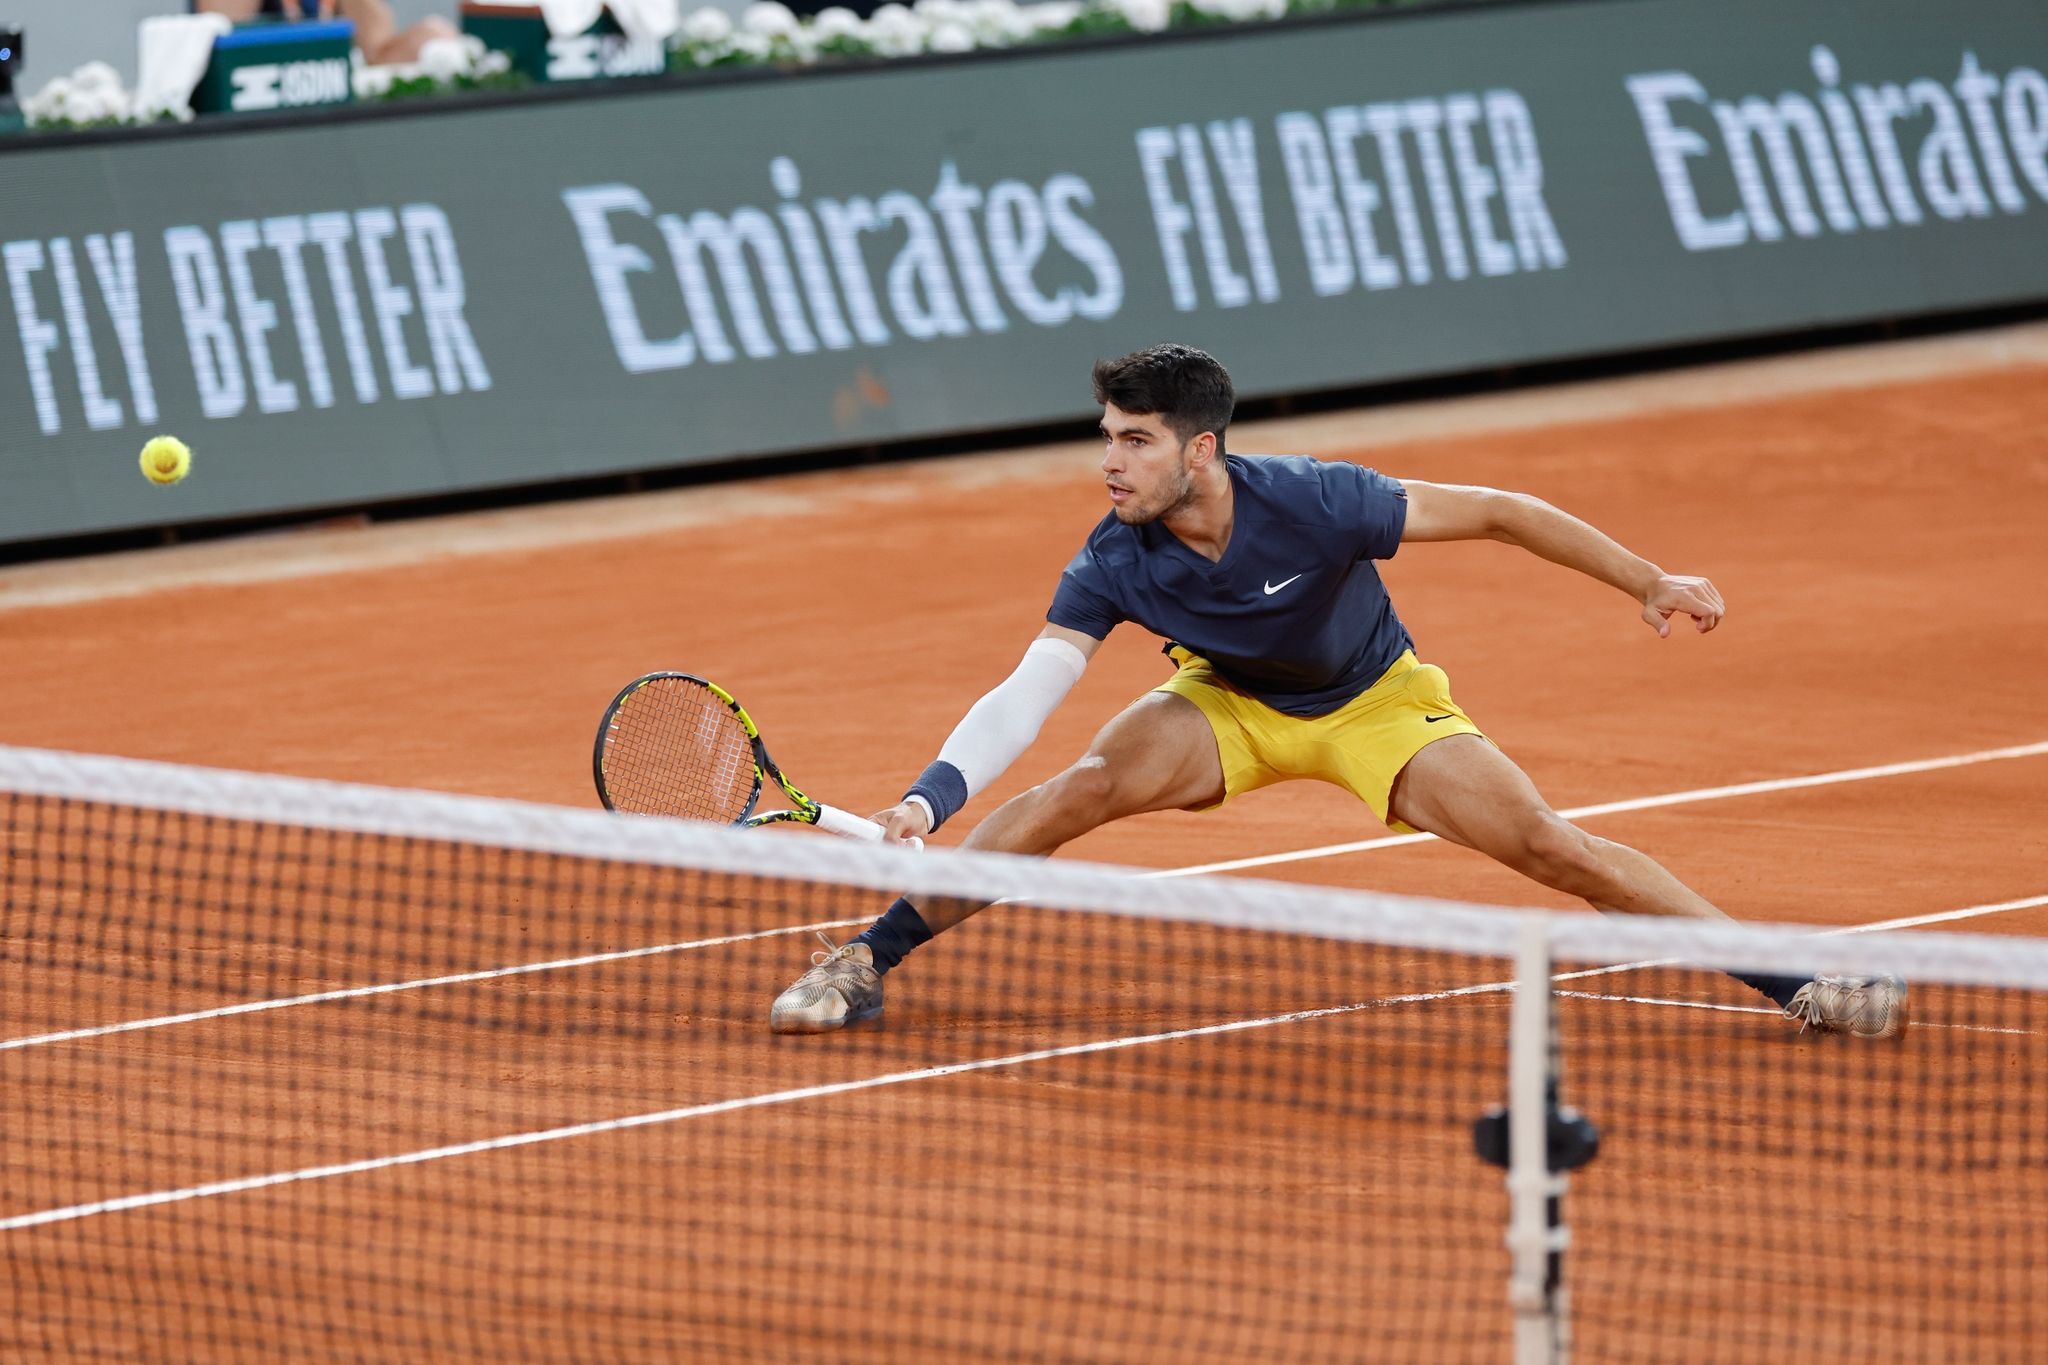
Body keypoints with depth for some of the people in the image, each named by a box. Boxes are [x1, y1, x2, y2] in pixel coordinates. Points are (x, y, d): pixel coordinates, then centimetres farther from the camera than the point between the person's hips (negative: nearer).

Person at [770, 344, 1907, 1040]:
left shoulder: (1314, 504, -34)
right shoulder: (1116, 564, -27)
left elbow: (1495, 513, -24)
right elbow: (1027, 692, -31)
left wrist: (1652, 584, -20)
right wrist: (931, 797, -48)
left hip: (1374, 701, -1)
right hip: (1229, 705, 2)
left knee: (1547, 845, -16)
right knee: (1080, 791, -25)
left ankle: (1798, 983, -9)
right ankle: (862, 962, -16)